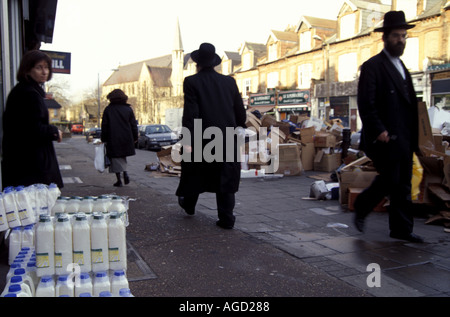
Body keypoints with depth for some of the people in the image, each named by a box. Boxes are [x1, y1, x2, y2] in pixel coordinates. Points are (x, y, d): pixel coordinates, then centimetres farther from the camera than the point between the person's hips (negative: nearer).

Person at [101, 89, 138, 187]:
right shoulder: (128, 109, 3)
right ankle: (125, 172, 0)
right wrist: (135, 138, 11)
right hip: (126, 138, 2)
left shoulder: (108, 109, -1)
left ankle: (119, 180, 4)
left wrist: (103, 139, 7)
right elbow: (133, 125, 3)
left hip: (113, 139, -2)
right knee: (123, 156, 21)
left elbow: (104, 126, 0)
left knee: (116, 159, 4)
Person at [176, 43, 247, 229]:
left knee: (195, 173, 19)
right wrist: (235, 128, 25)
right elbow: (241, 113, 7)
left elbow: (190, 113, -15)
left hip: (202, 137, -2)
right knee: (225, 177, 8)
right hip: (227, 138, 2)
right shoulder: (229, 82, 5)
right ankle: (226, 218, 7)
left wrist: (187, 140, -15)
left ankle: (189, 205, 40)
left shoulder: (191, 82, -6)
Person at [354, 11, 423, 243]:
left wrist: (413, 137, 14)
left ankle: (401, 230, 17)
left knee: (403, 185, 9)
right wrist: (378, 130, -21)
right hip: (385, 138, -8)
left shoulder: (401, 68, 20)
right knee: (389, 180, -5)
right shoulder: (372, 66, -7)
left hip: (404, 139, 8)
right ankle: (361, 209, 18)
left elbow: (410, 104, 22)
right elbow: (366, 104, -15)